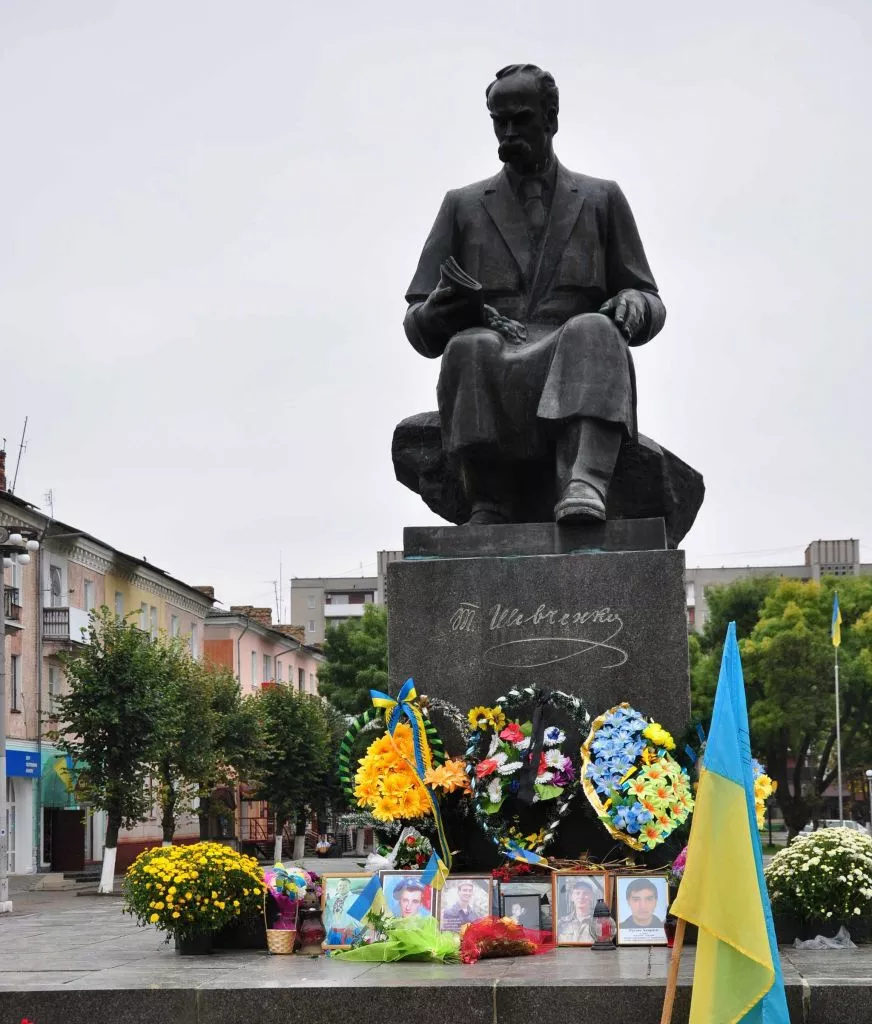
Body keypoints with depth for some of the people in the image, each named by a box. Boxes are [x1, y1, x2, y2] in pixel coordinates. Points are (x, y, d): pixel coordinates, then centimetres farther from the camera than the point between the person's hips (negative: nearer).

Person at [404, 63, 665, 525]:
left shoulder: (602, 199, 20)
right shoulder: (463, 206, 21)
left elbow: (650, 303, 19)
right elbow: (419, 327, 16)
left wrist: (633, 305, -7)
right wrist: (452, 306, -9)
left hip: (574, 376, 0)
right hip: (490, 382, 1)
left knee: (592, 332, -36)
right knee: (471, 348, -35)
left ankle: (583, 485, -58)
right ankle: (491, 511, -41)